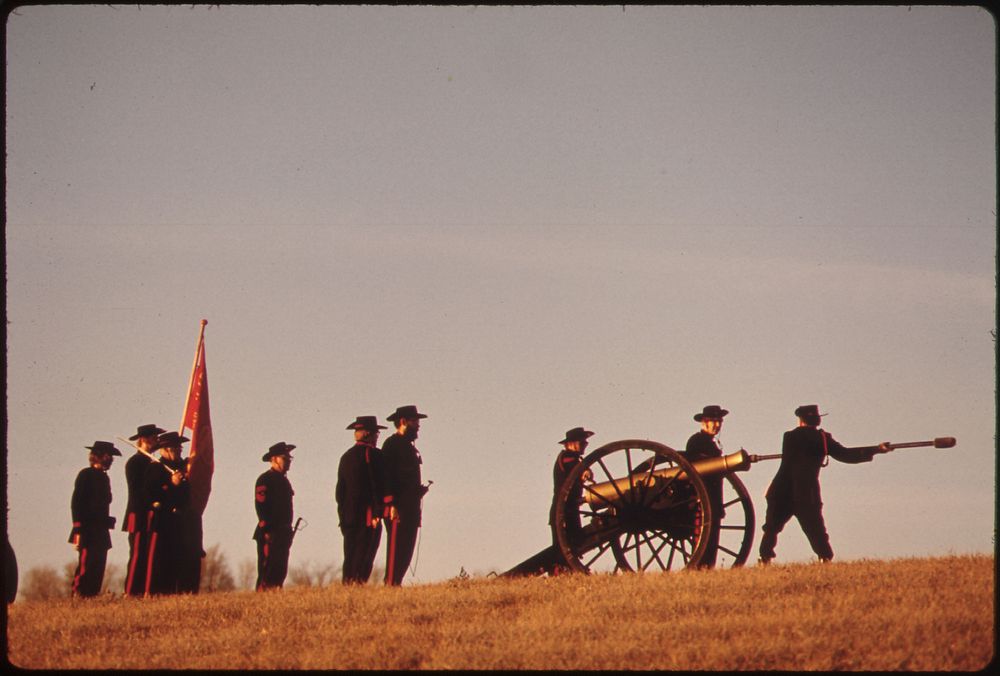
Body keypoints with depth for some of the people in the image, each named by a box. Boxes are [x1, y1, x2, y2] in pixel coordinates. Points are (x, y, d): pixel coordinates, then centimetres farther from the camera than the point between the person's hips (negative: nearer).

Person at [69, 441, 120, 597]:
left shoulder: (104, 477, 18)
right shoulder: (86, 475, -5)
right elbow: (76, 502, -10)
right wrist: (78, 530, -16)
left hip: (101, 530, 8)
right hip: (88, 530, -8)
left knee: (99, 565, 5)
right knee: (86, 564, -13)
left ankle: (92, 595, 6)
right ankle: (78, 596, -13)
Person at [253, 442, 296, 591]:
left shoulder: (283, 480, 21)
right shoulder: (264, 480, -6)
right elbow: (260, 505, -14)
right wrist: (267, 531, -20)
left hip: (283, 534, 8)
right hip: (270, 534, -8)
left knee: (280, 571, 5)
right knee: (267, 571, -11)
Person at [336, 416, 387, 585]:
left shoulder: (346, 456, 16)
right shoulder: (373, 454, -7)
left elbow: (340, 489, 17)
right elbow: (377, 486, -14)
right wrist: (378, 514, -14)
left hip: (348, 515, 7)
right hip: (368, 514, -7)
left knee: (351, 556, 8)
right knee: (365, 554, -9)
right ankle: (359, 582, -17)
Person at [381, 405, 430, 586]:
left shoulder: (409, 447, 22)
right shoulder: (392, 444, -7)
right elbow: (387, 476, -14)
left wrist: (420, 490, 10)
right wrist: (392, 505, -20)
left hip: (411, 508, 9)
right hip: (398, 509, -9)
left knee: (406, 550, 7)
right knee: (396, 549, -12)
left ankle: (396, 584, 10)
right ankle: (390, 585, -13)